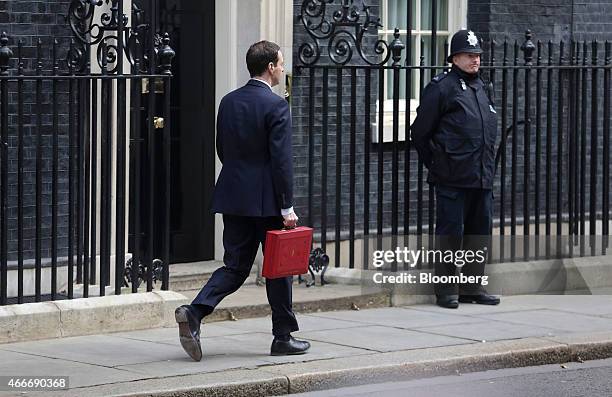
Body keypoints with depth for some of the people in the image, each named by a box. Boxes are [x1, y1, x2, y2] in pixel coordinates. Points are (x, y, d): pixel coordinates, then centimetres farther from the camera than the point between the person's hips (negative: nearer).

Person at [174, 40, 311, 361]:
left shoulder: (228, 102, 8)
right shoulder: (276, 106, -13)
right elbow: (281, 160, -16)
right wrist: (287, 207, -14)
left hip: (233, 198, 6)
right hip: (266, 201, -6)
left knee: (235, 266, 9)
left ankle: (194, 313, -12)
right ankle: (283, 337, 15)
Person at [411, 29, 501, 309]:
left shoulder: (480, 87, 17)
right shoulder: (441, 87, -7)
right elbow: (420, 131, -4)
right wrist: (435, 164, 1)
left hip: (481, 178, 8)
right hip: (452, 179, -8)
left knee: (480, 231, 10)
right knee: (450, 232, -4)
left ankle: (472, 287, 18)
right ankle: (446, 291, 2)